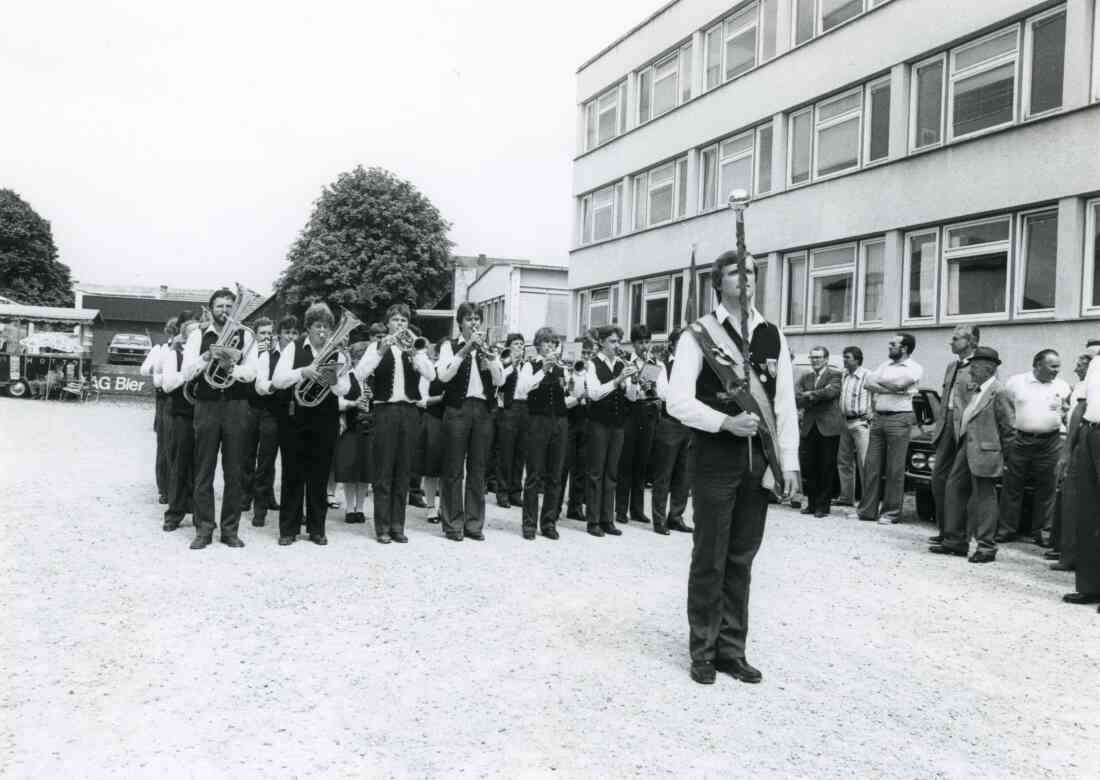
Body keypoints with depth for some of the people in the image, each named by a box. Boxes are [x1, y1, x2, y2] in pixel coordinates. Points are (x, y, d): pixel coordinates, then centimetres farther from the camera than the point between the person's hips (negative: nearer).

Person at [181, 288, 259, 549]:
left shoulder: (245, 336, 5)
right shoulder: (198, 335, 6)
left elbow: (250, 373, -5)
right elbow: (186, 373, -2)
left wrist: (231, 366, -24)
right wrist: (208, 356, -16)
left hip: (236, 406, 0)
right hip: (206, 405, 0)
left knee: (233, 471, 4)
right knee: (204, 471, 3)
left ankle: (230, 529, 12)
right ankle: (204, 529, 11)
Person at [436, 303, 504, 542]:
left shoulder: (489, 348, 15)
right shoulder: (450, 346, 6)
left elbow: (500, 380, 0)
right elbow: (443, 375, -12)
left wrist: (485, 352, -12)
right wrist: (466, 349, -16)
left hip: (483, 410, 3)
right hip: (457, 409, -3)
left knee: (478, 469, 5)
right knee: (454, 469, 0)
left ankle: (474, 524, 12)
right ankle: (453, 524, 7)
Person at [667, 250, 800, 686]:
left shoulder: (772, 336, 10)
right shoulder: (699, 334, -3)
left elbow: (786, 403, 9)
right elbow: (678, 401, -9)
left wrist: (789, 462, 3)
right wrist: (726, 422, -21)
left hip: (759, 460, 4)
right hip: (715, 459, -4)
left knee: (742, 559, 11)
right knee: (710, 559, 3)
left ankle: (732, 649, 23)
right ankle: (703, 651, 17)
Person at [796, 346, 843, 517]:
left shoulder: (835, 375, 2)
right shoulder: (805, 377, 15)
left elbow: (832, 392, -18)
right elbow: (797, 400, 3)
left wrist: (810, 394, -6)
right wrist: (819, 396, -12)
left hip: (828, 427, -4)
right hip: (809, 427, 4)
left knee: (826, 469, 0)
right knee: (807, 467, 4)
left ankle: (823, 505, 9)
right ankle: (811, 503, 16)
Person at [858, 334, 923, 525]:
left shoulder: (914, 368, -1)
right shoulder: (886, 365, 17)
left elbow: (899, 383, -18)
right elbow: (868, 383, 4)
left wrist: (880, 381, -1)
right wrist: (890, 389, -11)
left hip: (899, 419, -6)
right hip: (878, 418, 6)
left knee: (894, 469, -2)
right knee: (871, 466, 5)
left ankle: (891, 512, 5)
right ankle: (867, 509, 10)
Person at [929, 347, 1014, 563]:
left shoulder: (999, 393, -13)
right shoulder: (974, 389, 14)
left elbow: (1009, 428, -11)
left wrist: (997, 452, -5)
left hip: (983, 454, -9)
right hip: (965, 448, 9)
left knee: (984, 497, -1)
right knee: (955, 489, 12)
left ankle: (987, 547, 9)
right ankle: (955, 540, 21)